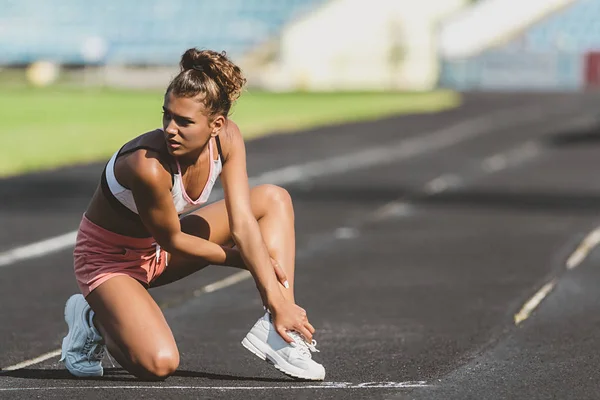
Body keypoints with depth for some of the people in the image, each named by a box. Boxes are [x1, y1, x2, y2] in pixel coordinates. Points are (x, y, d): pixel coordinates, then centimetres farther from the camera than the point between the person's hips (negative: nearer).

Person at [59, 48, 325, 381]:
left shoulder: (227, 138, -19)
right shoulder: (149, 166, -37)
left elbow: (243, 226, -20)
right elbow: (172, 241, -22)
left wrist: (278, 303, -26)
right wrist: (243, 259, -10)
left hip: (158, 250, 7)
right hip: (110, 259, -7)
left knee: (273, 199, -3)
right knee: (159, 364, -31)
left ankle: (277, 332, -13)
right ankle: (93, 320, 3)